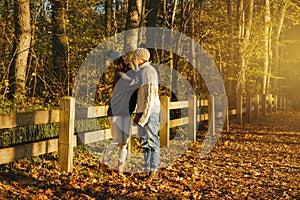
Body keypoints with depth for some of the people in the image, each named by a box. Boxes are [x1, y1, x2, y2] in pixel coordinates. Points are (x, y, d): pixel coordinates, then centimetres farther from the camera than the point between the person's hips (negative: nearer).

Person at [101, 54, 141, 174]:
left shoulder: (129, 75, 10)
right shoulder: (120, 76, -16)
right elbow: (137, 82, -26)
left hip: (126, 113, 7)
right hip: (116, 112, -7)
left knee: (125, 140, 3)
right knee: (117, 140, -6)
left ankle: (121, 168, 9)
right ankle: (105, 162, 15)